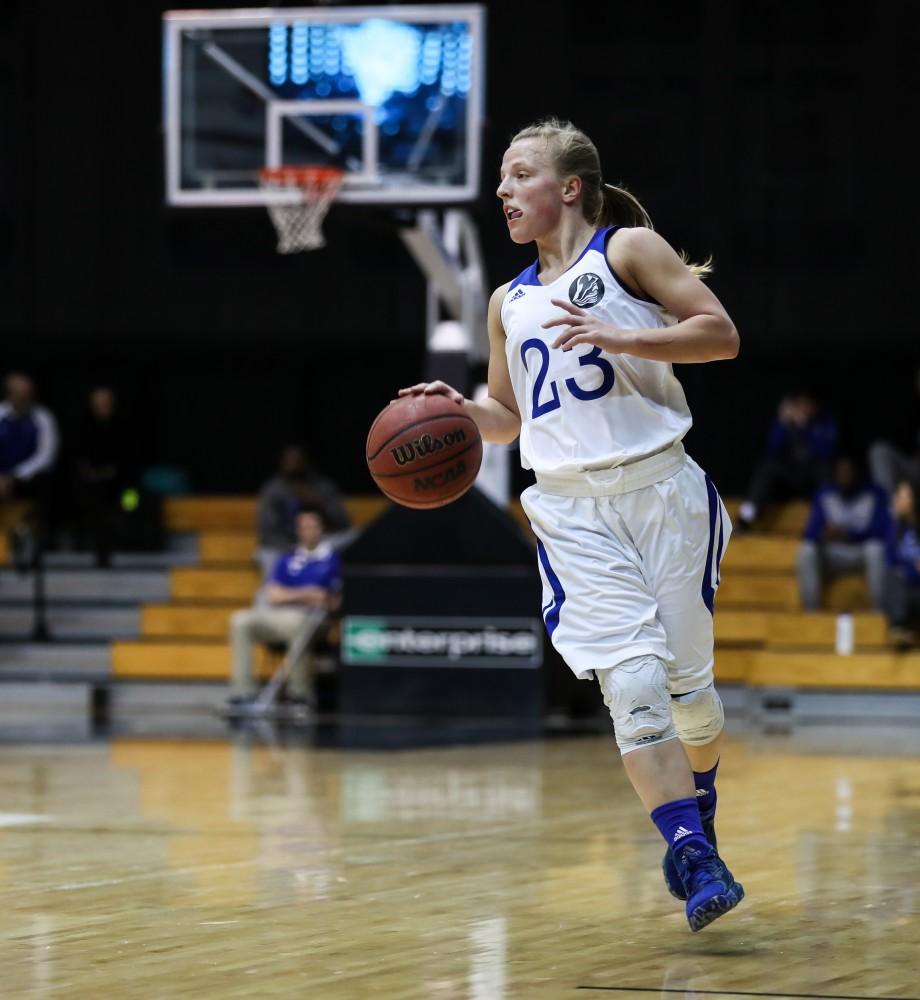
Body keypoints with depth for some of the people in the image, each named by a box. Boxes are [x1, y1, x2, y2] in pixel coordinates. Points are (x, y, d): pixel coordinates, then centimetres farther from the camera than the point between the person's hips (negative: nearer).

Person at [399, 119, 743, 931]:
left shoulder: (629, 249, 3)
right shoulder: (510, 303, 18)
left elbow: (721, 334, -5)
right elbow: (509, 417, 26)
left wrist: (620, 338, -18)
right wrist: (459, 410, 4)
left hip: (658, 487, -3)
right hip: (572, 508, 3)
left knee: (686, 679, 4)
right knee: (632, 683, -14)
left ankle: (698, 811, 32)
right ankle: (696, 863, -15)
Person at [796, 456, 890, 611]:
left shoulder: (875, 494, -6)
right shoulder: (824, 494, 2)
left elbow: (884, 530, -14)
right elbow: (811, 532, -1)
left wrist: (848, 534, -28)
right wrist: (826, 533, -27)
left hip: (864, 552, -2)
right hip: (834, 554, 2)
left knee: (876, 548, -36)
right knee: (806, 550, -28)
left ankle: (879, 610, -32)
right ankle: (810, 611, -28)